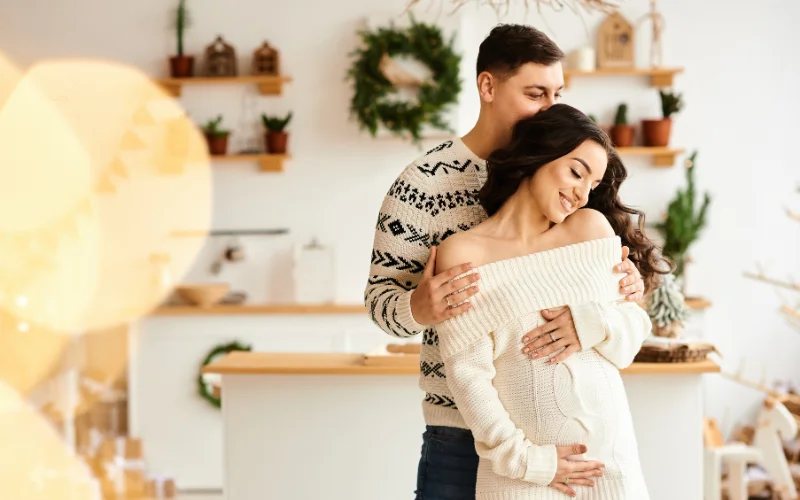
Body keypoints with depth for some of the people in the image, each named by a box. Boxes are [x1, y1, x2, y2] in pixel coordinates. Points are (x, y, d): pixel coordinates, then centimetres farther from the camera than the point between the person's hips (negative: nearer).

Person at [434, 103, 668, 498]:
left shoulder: (592, 226, 4)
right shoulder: (461, 254, -6)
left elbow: (637, 324, 6)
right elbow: (467, 374, -10)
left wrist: (593, 324, -14)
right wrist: (523, 458, -14)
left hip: (606, 446, 3)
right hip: (522, 460, -3)